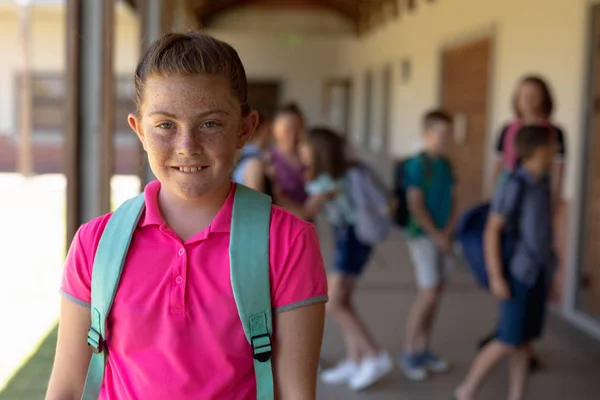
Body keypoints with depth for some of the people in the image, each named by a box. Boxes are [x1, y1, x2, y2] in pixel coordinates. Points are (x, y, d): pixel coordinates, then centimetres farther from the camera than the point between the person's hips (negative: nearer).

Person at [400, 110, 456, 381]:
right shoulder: (417, 165, -12)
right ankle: (408, 353, 4)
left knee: (436, 294, 9)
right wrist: (436, 236, -11)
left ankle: (423, 350, 20)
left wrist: (448, 233, -1)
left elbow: (452, 202, 12)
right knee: (428, 294, -9)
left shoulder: (446, 164, 9)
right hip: (423, 236, -7)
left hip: (443, 238, 7)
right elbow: (416, 206, -15)